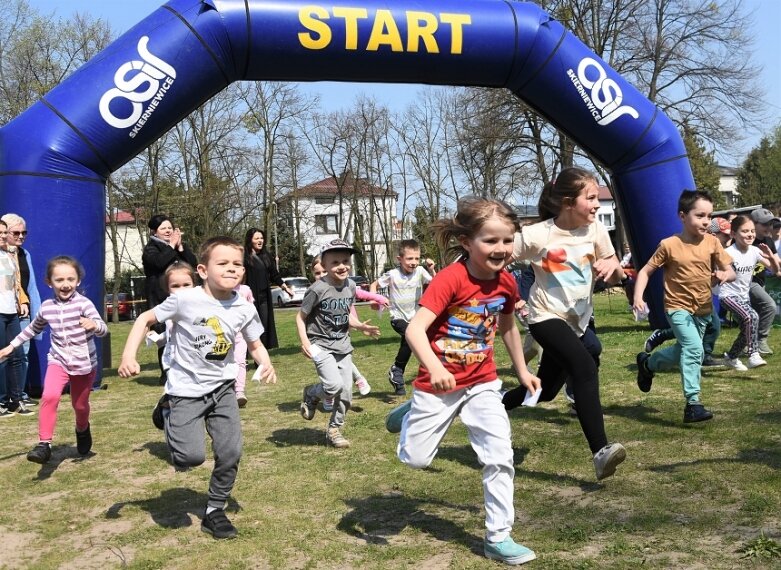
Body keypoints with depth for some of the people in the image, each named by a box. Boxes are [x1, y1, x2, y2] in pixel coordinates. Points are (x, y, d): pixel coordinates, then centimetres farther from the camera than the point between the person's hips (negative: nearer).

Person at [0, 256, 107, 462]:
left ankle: (83, 430, 47)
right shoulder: (46, 307, -2)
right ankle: (44, 444, -19)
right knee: (49, 396, -23)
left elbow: (103, 330, -24)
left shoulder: (84, 303, -15)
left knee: (80, 405, 14)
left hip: (84, 363, -2)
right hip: (58, 361, 2)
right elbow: (32, 329, 18)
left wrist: (94, 324, -47)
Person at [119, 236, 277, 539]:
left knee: (231, 453, -2)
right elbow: (145, 319, -7)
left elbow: (255, 345, 6)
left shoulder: (245, 309, -7)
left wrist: (267, 365, -15)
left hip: (222, 388, 4)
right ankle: (168, 417, 20)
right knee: (192, 456, -14)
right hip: (186, 389, -4)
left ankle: (214, 512, 20)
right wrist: (128, 356, -18)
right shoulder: (185, 300, -18)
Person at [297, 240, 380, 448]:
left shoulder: (350, 286, 1)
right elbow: (300, 316, -9)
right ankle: (311, 394, 11)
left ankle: (334, 429, 24)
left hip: (343, 345, 6)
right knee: (334, 385, -22)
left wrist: (360, 326, -3)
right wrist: (304, 341, -21)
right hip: (321, 345, -6)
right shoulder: (318, 289, -18)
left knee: (346, 392, 5)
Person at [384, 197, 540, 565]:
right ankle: (411, 414, 39)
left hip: (482, 383, 4)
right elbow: (415, 329, -34)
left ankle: (498, 538, 10)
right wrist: (434, 369, -49)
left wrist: (522, 371, 20)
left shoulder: (506, 283, -7)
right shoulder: (450, 280, -26)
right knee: (415, 459, 7)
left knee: (500, 458, -4)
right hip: (439, 384, -4)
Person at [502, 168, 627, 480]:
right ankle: (600, 452, -31)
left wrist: (612, 265, -20)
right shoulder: (537, 235, -18)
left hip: (578, 320, 7)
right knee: (585, 368, -30)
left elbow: (616, 278, 3)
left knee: (544, 390, 15)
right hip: (547, 317, -6)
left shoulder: (595, 230, -4)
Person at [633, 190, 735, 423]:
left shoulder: (712, 242, -4)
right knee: (694, 348, -23)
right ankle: (693, 403, -19)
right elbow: (646, 271, -5)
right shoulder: (669, 245, -12)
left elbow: (731, 272, -2)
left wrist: (725, 275, -26)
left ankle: (647, 363, 46)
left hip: (703, 309, 5)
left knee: (683, 351, 19)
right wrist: (638, 296, -19)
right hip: (678, 307, -5)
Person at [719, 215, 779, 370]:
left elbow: (775, 270, 4)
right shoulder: (729, 253, -18)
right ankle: (753, 355, -22)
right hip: (729, 295, -7)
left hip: (744, 296, 7)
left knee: (747, 329, 8)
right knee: (752, 317, -30)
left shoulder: (755, 251, -1)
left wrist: (771, 257, -15)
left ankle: (731, 357, 32)